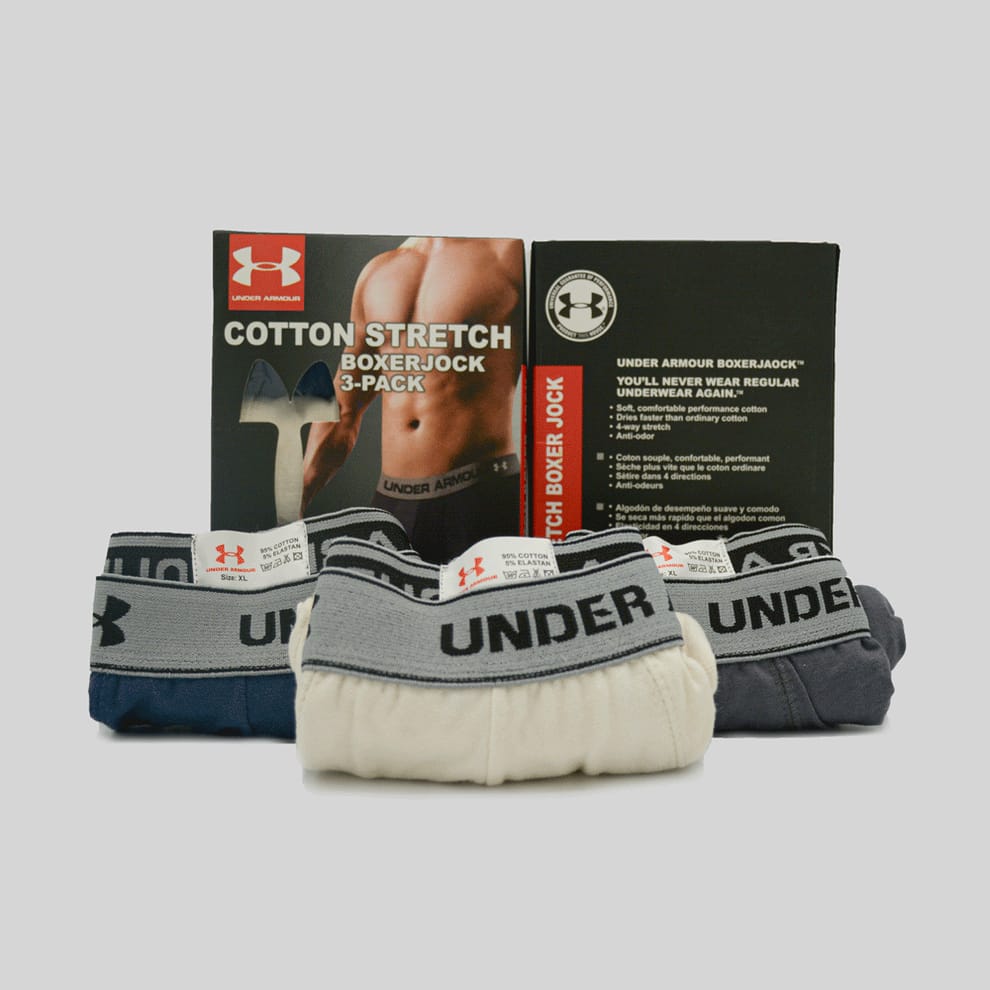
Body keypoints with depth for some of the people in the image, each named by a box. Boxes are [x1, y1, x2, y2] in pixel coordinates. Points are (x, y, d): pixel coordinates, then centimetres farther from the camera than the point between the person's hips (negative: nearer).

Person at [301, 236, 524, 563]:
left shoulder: (509, 253, -1)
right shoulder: (377, 271, 15)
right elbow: (342, 410, 20)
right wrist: (294, 505, 16)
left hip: (483, 498, -5)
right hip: (390, 501, 5)